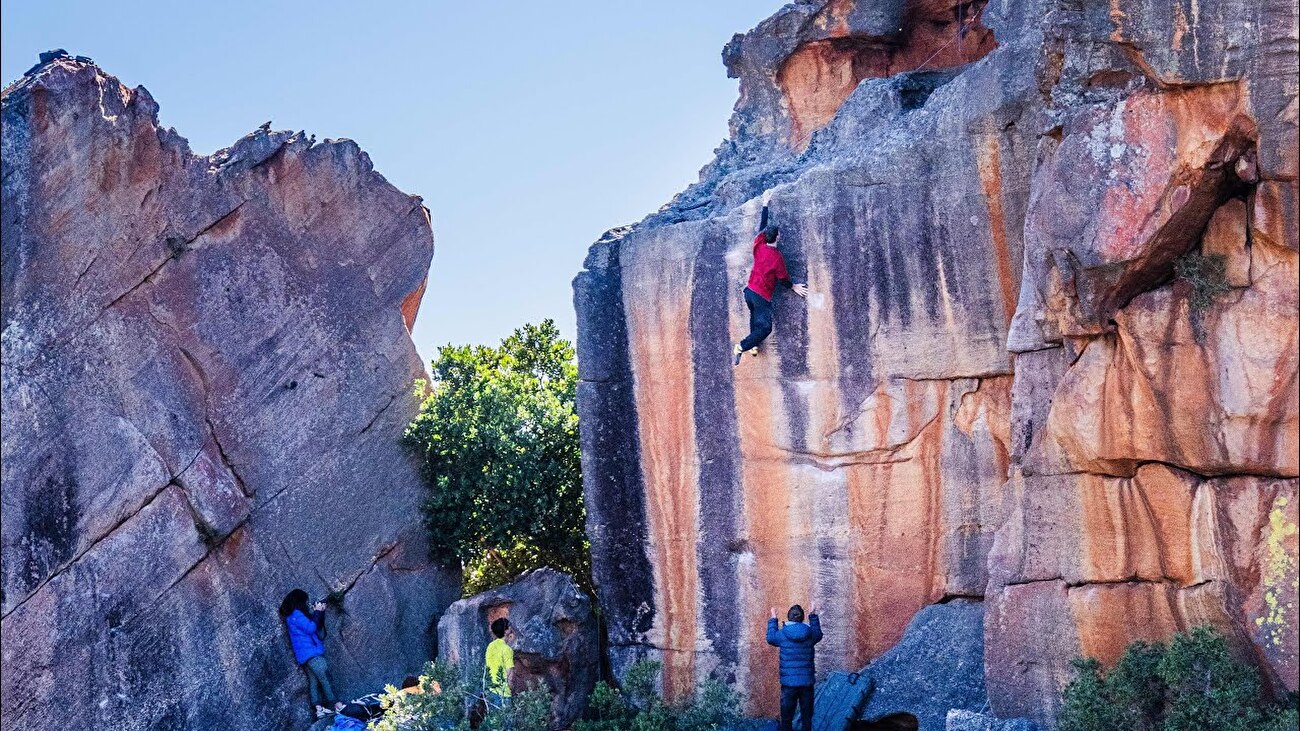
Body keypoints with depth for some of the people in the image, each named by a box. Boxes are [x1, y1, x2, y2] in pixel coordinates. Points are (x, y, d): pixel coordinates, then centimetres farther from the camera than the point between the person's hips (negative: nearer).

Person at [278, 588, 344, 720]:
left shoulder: (295, 615, 19)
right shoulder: (296, 614, -11)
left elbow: (318, 626, 20)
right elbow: (311, 628, -16)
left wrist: (320, 612, 10)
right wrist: (317, 612, -6)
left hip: (305, 655, 10)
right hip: (310, 652, -10)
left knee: (313, 680, 4)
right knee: (324, 677, -10)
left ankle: (319, 708, -1)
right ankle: (336, 705, -11)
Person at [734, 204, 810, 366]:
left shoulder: (759, 246, -2)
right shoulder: (777, 257, -17)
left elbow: (762, 226, 13)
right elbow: (783, 278, -7)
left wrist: (765, 204, 22)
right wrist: (793, 286, 13)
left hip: (749, 290, 7)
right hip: (762, 296, -7)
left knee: (755, 318, 28)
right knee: (765, 327, -3)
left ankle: (754, 345, 24)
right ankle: (741, 347, -18)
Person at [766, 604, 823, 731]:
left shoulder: (782, 634, -8)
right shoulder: (810, 634, -3)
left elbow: (770, 638, 15)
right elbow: (819, 634, 22)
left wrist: (773, 619, 25)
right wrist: (813, 616, 32)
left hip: (788, 683, -1)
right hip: (807, 682, 1)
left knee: (786, 718, 6)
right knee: (807, 718, 8)